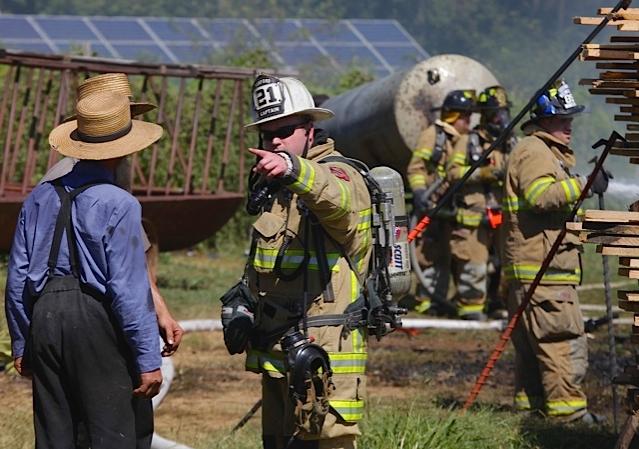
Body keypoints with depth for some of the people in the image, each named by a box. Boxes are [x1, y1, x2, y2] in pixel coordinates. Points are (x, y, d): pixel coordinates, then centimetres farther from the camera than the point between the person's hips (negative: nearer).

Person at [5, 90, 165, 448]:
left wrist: (21, 344, 21)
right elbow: (129, 289, -13)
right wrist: (149, 360, -9)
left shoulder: (40, 199, 10)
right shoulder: (119, 205, -9)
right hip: (98, 324, -6)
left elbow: (17, 279, 12)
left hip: (45, 318, 6)